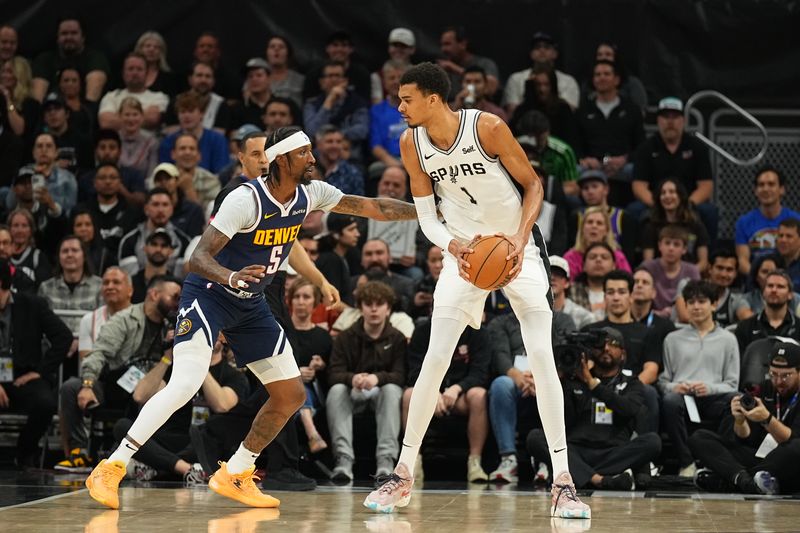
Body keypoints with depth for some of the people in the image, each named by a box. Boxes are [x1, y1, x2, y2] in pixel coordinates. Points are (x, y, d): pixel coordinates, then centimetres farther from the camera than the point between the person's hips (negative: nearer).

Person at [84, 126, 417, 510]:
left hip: (250, 305, 8)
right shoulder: (246, 199, -25)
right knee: (186, 384, -26)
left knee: (291, 394, 4)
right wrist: (232, 277, -49)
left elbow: (375, 207, 6)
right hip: (208, 294, -8)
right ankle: (110, 469, -20)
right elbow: (198, 258, -30)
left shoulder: (310, 195, -4)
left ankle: (233, 476, 17)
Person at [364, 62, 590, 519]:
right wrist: (452, 244, -21)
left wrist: (520, 239, -25)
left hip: (517, 247, -3)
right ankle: (403, 475, 7)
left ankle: (564, 482, -10)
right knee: (435, 360, -3)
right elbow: (427, 216, -1)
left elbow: (533, 184, -11)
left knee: (541, 356, -13)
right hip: (464, 250, 4)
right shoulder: (412, 145, -8)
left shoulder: (488, 128, -21)